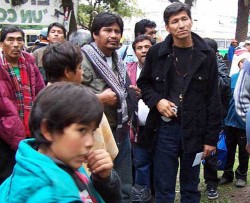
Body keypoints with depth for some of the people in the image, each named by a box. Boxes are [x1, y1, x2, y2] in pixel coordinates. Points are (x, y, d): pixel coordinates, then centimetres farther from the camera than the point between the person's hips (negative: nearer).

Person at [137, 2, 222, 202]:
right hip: (164, 128, 0)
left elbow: (213, 100, 0)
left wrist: (211, 137, -3)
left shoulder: (207, 55, -1)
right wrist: (157, 100, -9)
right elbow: (143, 83, 12)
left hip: (194, 130, 0)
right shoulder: (156, 52, 0)